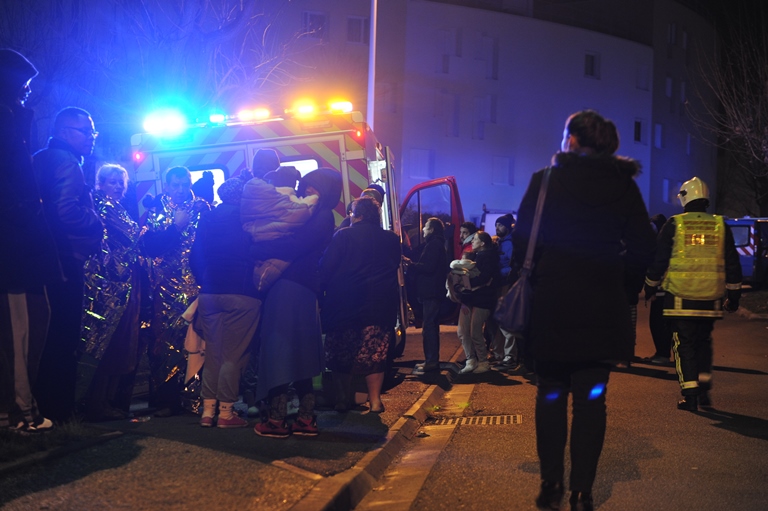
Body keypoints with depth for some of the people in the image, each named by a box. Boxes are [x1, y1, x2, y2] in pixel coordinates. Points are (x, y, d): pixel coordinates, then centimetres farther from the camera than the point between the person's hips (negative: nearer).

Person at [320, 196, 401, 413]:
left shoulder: (343, 236, -5)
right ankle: (375, 399, 5)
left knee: (341, 350, 11)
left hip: (345, 301, -2)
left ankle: (343, 398, 16)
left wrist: (321, 288, 3)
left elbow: (326, 267, -7)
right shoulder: (392, 239, 6)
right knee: (375, 352, 7)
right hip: (381, 303, 2)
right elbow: (395, 266, 16)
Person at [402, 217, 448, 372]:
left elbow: (428, 267, -21)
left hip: (431, 291, -11)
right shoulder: (436, 244, 19)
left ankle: (431, 361, -10)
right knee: (431, 326, 13)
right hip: (432, 291, 11)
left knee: (428, 326, -10)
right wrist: (411, 264, 12)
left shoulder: (434, 244, -12)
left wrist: (410, 263, -12)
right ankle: (432, 360, 17)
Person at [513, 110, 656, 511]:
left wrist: (534, 271, 11)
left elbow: (521, 243, -7)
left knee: (551, 396, 12)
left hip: (552, 308, -1)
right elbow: (642, 252, -1)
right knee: (591, 399, 9)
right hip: (602, 309, 1)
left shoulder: (545, 180, -5)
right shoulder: (624, 185, 0)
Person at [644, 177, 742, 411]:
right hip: (710, 299, 3)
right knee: (704, 342, 20)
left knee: (684, 344, 3)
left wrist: (650, 288, 13)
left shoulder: (674, 225, -3)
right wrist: (734, 295, 15)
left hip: (680, 298, -3)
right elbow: (732, 264, 8)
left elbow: (658, 260, 1)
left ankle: (690, 395, -2)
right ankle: (704, 389, 16)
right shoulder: (720, 225, 5)